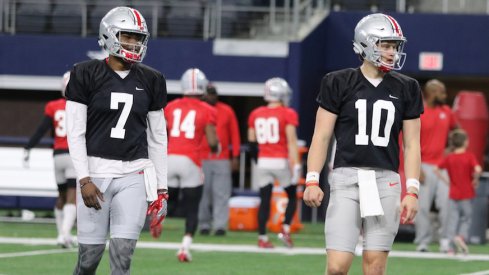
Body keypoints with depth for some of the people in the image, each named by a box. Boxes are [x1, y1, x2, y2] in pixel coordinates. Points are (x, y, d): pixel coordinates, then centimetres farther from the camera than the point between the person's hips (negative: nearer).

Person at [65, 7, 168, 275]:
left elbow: (158, 138, 12)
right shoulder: (86, 74, -1)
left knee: (122, 253, -9)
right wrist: (84, 179, -12)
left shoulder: (150, 80, 8)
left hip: (134, 175, 2)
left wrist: (161, 188, 10)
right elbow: (75, 132, -3)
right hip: (95, 172, -2)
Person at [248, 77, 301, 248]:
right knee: (292, 196, 14)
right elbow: (291, 141, -14)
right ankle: (285, 229, -1)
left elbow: (252, 142, 10)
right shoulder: (288, 115, -8)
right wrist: (296, 165, -16)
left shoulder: (255, 115, 6)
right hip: (281, 162, -3)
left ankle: (262, 238, 4)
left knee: (264, 200, 8)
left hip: (263, 163, 4)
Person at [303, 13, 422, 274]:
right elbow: (322, 136, 3)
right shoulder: (339, 83, 3)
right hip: (346, 177, -2)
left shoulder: (406, 89, 9)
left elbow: (411, 144, 10)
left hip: (385, 182, 2)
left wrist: (412, 191, 1)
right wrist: (312, 181, -6)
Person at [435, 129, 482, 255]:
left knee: (452, 219, 6)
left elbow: (436, 170, 3)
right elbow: (478, 169, -24)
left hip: (453, 194, 3)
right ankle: (461, 236, -15)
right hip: (467, 194, -3)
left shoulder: (449, 158, 1)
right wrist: (475, 180, -8)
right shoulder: (469, 156, -10)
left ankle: (451, 248, -3)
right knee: (466, 218, 11)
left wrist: (446, 181, 7)